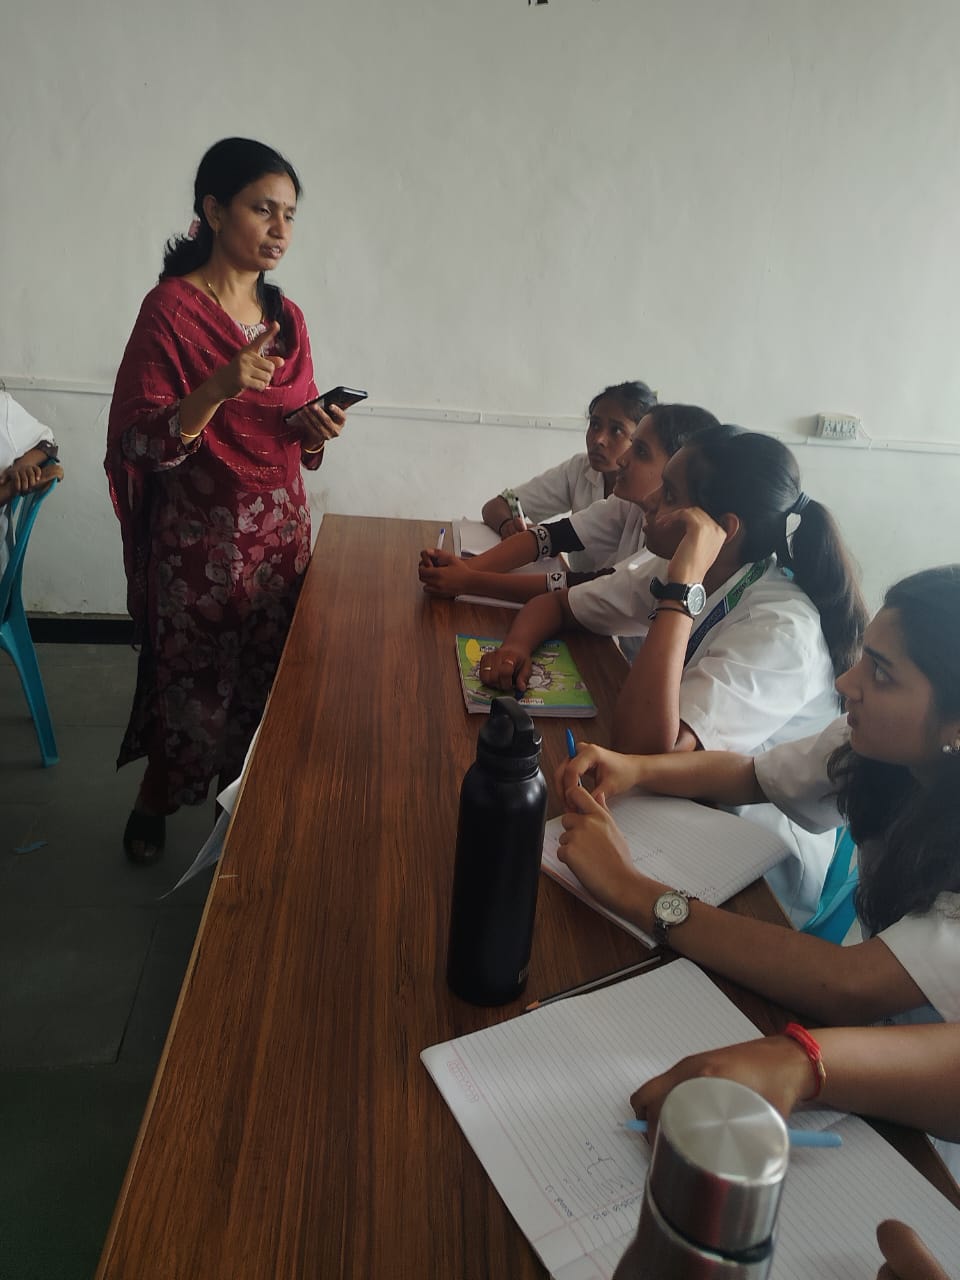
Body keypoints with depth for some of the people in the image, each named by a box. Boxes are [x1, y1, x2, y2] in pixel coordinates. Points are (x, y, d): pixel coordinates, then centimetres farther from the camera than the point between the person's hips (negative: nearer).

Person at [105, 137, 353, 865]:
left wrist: (314, 427, -9)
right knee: (191, 681, 7)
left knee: (266, 679, 10)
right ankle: (155, 801, 33)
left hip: (281, 530, 5)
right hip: (200, 539, -5)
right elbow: (141, 442, -15)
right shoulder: (170, 308, -11)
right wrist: (218, 388, -31)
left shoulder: (287, 316, 7)